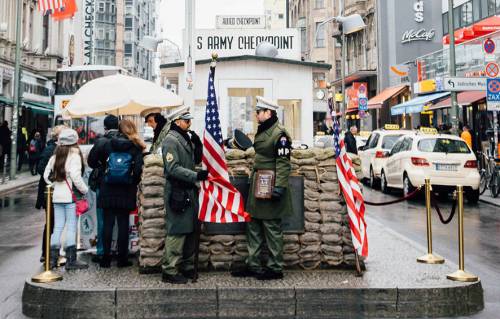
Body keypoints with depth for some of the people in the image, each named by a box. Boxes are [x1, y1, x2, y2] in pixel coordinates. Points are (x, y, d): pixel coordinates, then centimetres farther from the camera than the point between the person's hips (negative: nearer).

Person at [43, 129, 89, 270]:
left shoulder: (55, 156, 10)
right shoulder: (74, 156, -10)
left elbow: (46, 175, 11)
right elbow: (76, 177, -19)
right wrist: (85, 190, -8)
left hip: (57, 196, 6)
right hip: (71, 196, -6)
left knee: (57, 227, 12)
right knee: (71, 227, -1)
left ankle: (52, 258, 14)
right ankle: (71, 260, 2)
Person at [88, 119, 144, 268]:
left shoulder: (107, 144, 0)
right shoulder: (136, 147, -5)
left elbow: (92, 161, 1)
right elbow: (139, 169, -15)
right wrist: (134, 182, 2)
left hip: (107, 192, 1)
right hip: (126, 193, -1)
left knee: (108, 223, 8)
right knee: (123, 224, 7)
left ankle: (106, 258, 12)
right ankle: (122, 258, 11)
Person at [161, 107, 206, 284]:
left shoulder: (186, 138, 16)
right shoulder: (171, 140, -12)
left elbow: (195, 161, 20)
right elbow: (173, 168, -21)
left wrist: (197, 145, 3)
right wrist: (196, 176, -27)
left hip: (189, 190, 9)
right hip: (177, 191, -9)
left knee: (191, 230, 14)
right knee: (177, 232, -7)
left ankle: (187, 266, 24)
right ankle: (169, 271, 1)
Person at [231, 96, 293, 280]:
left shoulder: (279, 134, -15)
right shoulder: (261, 131, 15)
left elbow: (283, 163, -20)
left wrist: (279, 187, -25)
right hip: (257, 186, 10)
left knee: (272, 228, 0)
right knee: (253, 227, 13)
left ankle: (275, 268, 13)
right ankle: (253, 266, 23)